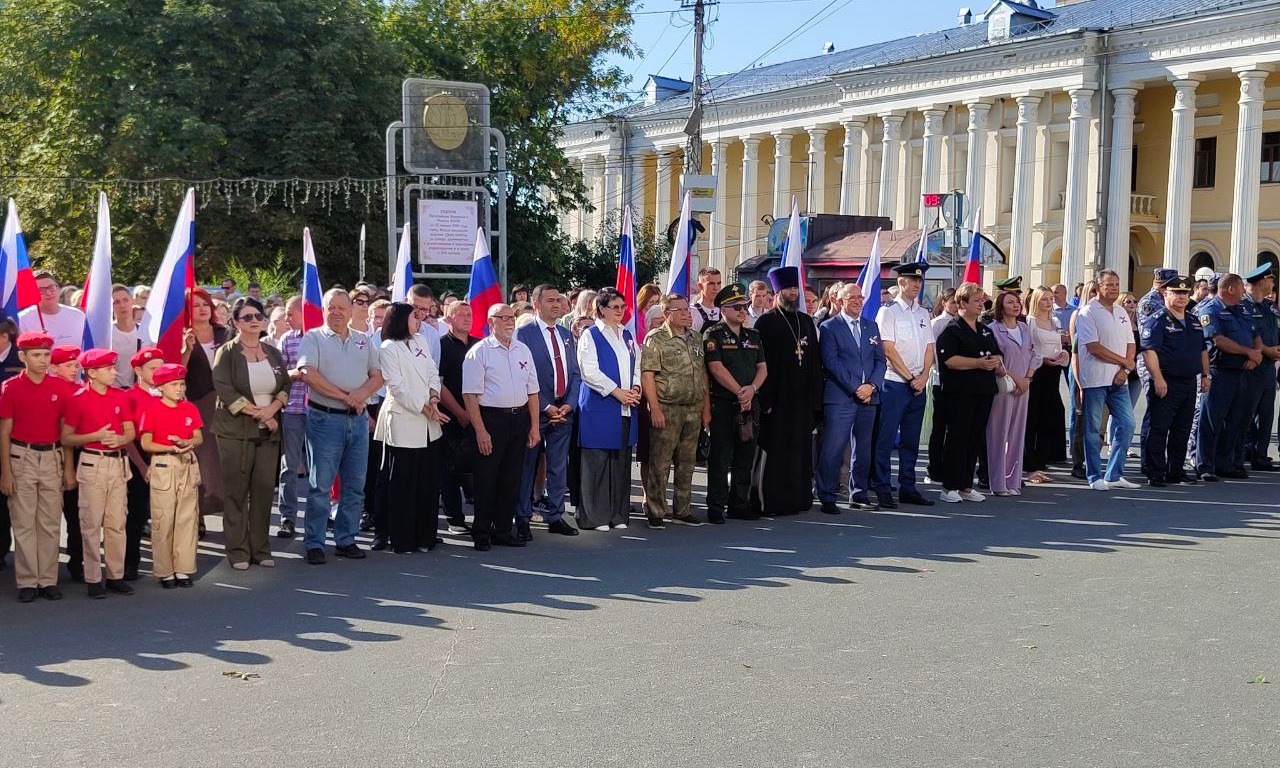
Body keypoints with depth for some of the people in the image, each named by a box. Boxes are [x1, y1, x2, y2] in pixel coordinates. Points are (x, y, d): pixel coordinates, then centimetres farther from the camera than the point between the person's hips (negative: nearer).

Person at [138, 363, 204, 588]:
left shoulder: (190, 409, 7)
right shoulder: (152, 410, -6)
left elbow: (199, 437, 7)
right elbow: (146, 443, -8)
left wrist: (187, 443, -14)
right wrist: (171, 447, -19)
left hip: (188, 464, 4)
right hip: (163, 466, -4)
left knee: (187, 518, 5)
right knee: (163, 520, 0)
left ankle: (183, 569, 14)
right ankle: (165, 572, 10)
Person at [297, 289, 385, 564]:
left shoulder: (363, 340, 14)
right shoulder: (313, 338, 0)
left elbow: (378, 375, 10)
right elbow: (308, 374, -14)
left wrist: (363, 392, -12)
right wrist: (345, 396, -15)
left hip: (358, 419, 5)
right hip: (325, 418, -5)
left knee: (355, 485, 8)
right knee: (320, 485, -2)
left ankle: (346, 540, 18)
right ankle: (314, 544, 6)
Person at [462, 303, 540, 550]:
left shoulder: (523, 350, 12)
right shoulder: (479, 352, -6)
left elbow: (532, 390, 15)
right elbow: (470, 394, -10)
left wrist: (534, 426, 9)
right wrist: (480, 431, -16)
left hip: (519, 419, 6)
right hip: (491, 419, -6)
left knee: (511, 478, 10)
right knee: (487, 479, -1)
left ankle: (503, 530, 20)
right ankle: (481, 534, 8)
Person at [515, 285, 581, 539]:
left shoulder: (566, 335, 13)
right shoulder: (524, 334, -6)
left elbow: (575, 374, 13)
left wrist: (568, 405, -2)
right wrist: (546, 407, -13)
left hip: (563, 411, 5)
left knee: (559, 468, 10)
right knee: (527, 468, 2)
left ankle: (555, 516, 19)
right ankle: (522, 520, 11)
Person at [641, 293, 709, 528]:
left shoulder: (695, 339, 14)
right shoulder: (655, 339, -6)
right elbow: (647, 375, -12)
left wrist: (706, 407, 12)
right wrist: (655, 409, -18)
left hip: (693, 409, 6)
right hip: (667, 409, -6)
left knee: (687, 462, 11)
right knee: (659, 462, -3)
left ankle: (682, 510, 21)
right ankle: (655, 512, 5)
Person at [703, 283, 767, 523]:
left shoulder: (753, 336, 15)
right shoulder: (713, 335, -4)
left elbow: (762, 368, 11)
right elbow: (716, 368, -12)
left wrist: (752, 389, -8)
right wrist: (739, 392, -14)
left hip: (750, 404, 6)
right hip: (723, 404, -6)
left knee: (746, 457, 9)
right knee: (721, 458, -2)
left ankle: (739, 504, 18)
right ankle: (716, 507, 4)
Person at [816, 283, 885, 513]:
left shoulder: (871, 326, 17)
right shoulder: (829, 327, 0)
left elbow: (880, 360, 13)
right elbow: (831, 363, -8)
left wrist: (871, 386, -4)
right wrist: (855, 388, -13)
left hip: (868, 397, 6)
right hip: (840, 397, -5)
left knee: (864, 449, 11)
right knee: (833, 449, -8)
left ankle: (859, 494, 21)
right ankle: (827, 498, -2)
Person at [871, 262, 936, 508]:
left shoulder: (923, 313, 15)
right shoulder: (888, 311, -5)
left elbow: (929, 348, 12)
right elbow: (888, 350, -11)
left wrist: (923, 377, -3)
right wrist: (910, 378, -11)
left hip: (919, 385, 6)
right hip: (894, 384, -6)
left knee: (911, 440, 10)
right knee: (886, 439, -5)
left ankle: (908, 488, 16)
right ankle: (882, 490, 0)